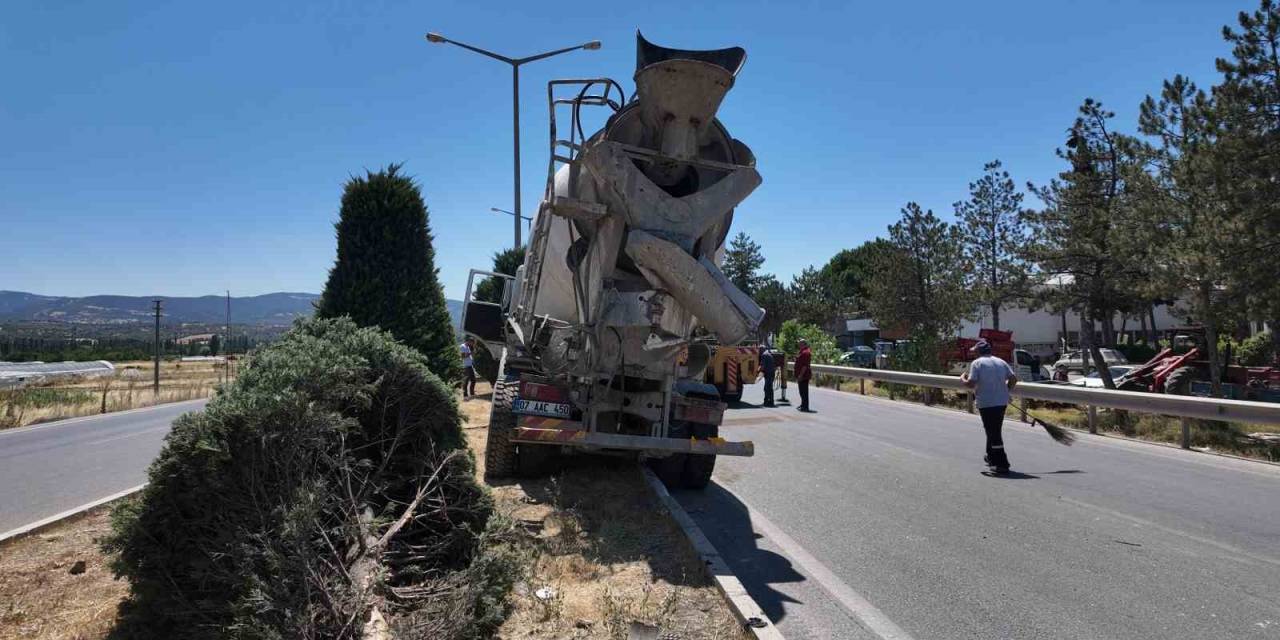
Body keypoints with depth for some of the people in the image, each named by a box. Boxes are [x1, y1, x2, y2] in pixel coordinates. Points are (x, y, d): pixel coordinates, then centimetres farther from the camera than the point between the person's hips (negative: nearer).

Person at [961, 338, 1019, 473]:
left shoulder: (977, 363, -7)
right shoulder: (1001, 362, 10)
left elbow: (971, 384, -15)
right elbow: (1013, 378, 3)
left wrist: (962, 379, 5)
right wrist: (1005, 389, 18)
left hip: (986, 403, -6)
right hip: (1002, 401, 7)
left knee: (993, 432, -3)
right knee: (995, 430, 22)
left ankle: (1002, 464, -5)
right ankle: (992, 456, 35)